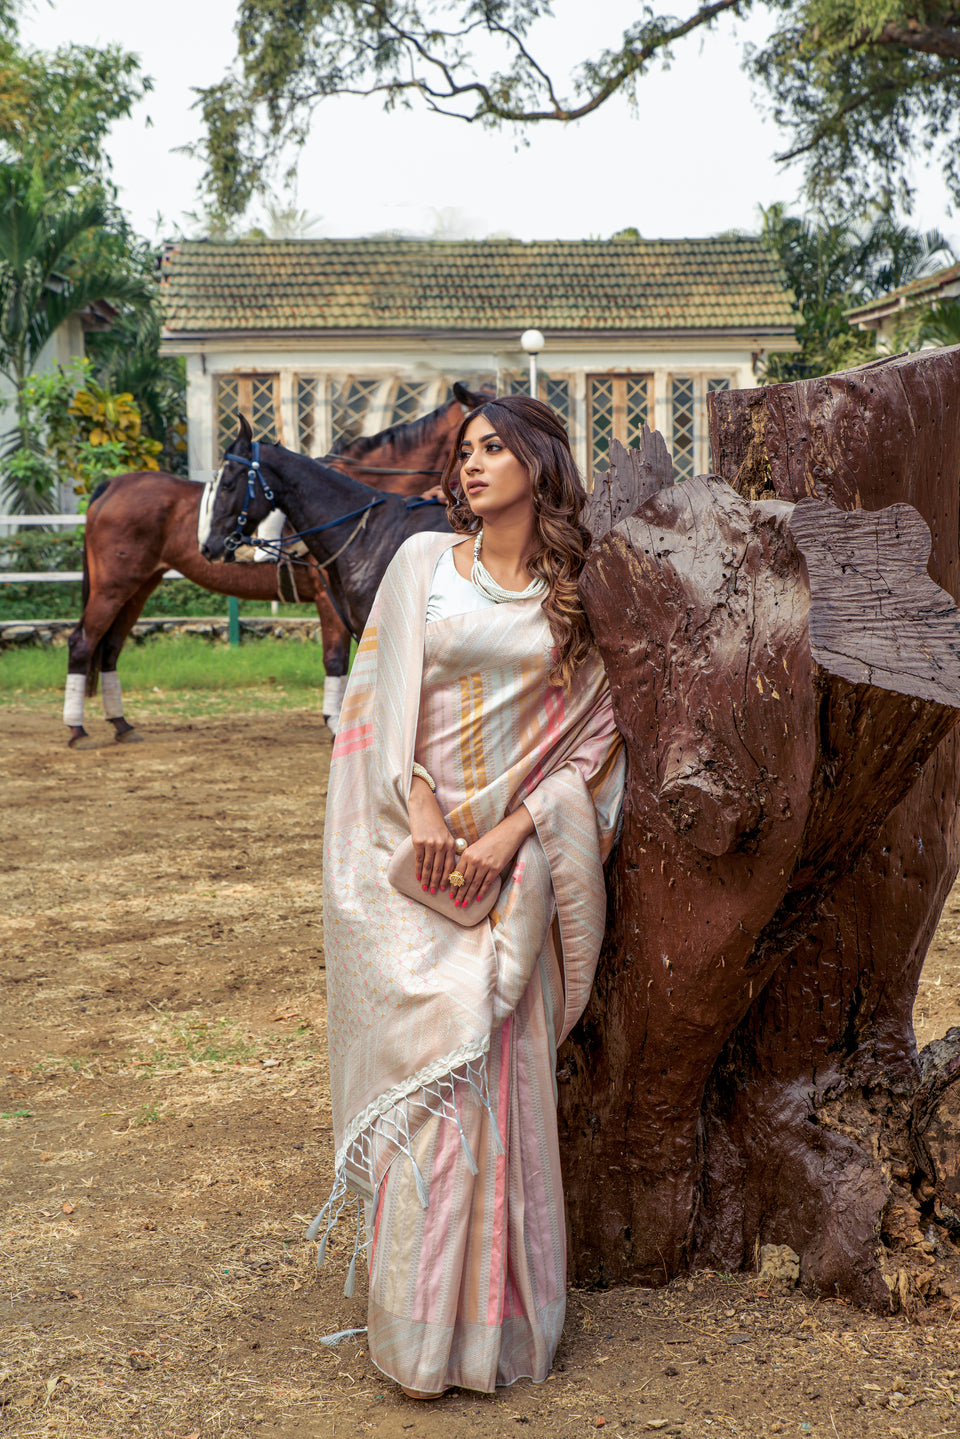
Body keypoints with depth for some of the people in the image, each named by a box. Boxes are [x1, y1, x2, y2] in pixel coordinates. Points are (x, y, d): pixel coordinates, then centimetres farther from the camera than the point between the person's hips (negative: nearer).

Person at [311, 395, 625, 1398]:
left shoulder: (575, 596, 7)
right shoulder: (424, 560, 6)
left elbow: (593, 733, 3)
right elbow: (388, 690, 0)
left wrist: (510, 831, -8)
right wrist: (421, 805, -12)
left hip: (512, 860, 1)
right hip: (413, 848, -1)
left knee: (502, 1066, -1)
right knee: (424, 1054, -7)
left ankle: (498, 1309, 12)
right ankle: (421, 1320, 3)